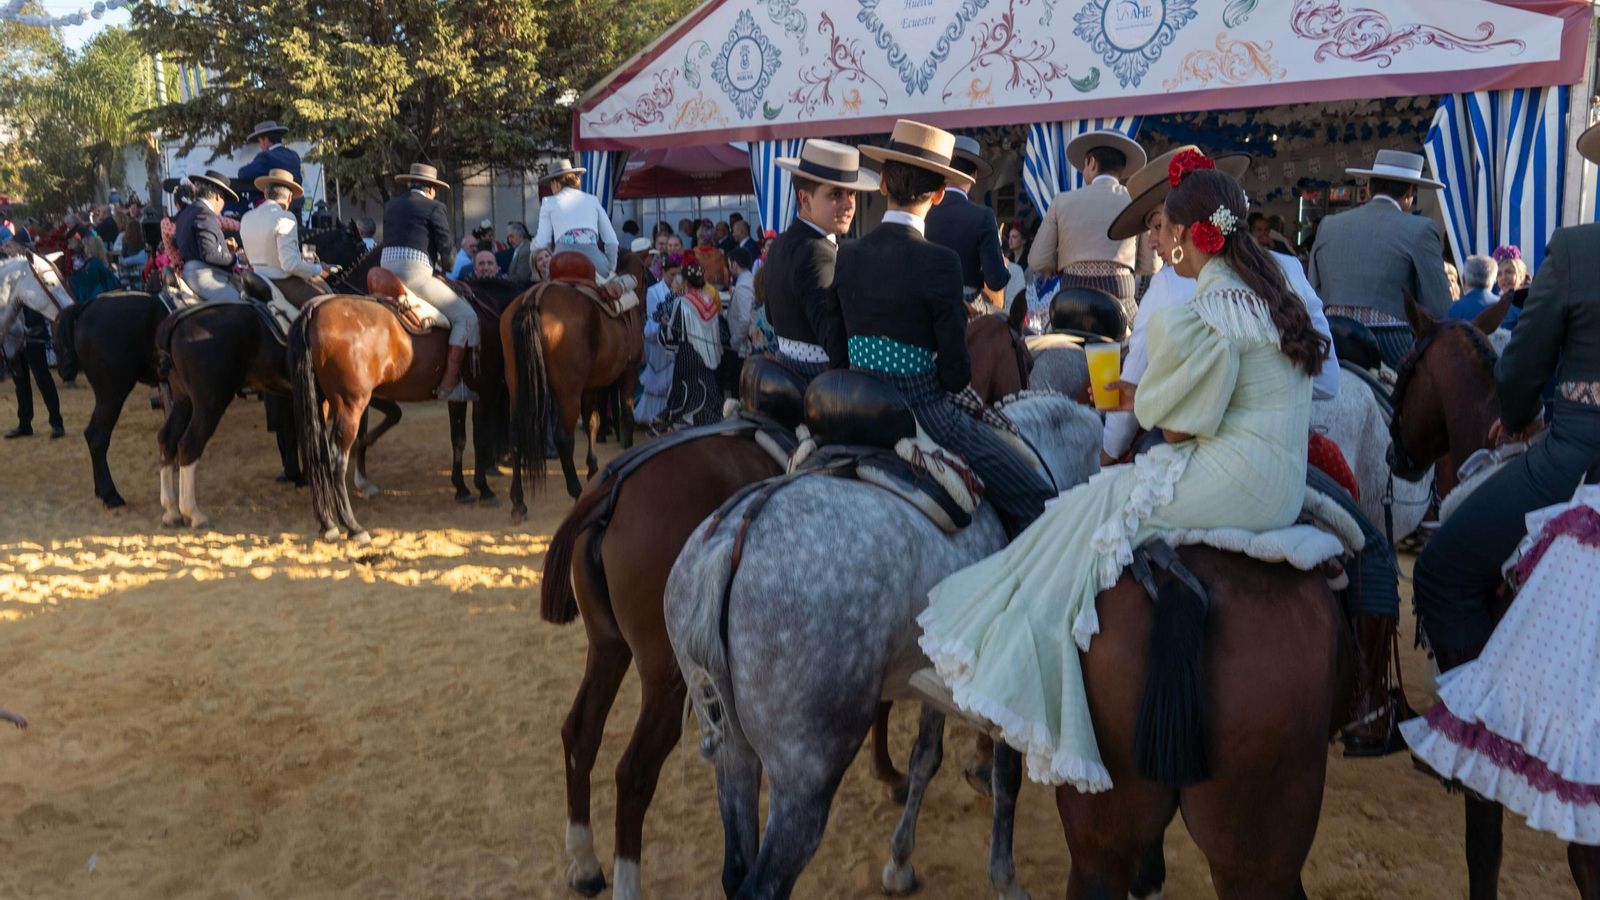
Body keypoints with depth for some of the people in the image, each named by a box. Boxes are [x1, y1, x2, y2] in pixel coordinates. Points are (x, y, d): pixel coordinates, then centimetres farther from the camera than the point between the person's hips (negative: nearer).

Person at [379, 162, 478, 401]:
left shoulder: (391, 206, 19)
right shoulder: (434, 207, 0)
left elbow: (390, 240, 22)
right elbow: (446, 247, -2)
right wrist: (439, 259, 21)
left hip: (385, 273, 7)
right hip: (415, 273, -7)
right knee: (466, 316, -2)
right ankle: (449, 385, -10)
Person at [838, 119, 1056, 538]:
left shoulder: (847, 256, 2)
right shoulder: (939, 261, -15)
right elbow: (955, 370, -11)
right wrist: (965, 391, 10)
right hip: (923, 409, -7)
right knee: (1036, 502, -1)